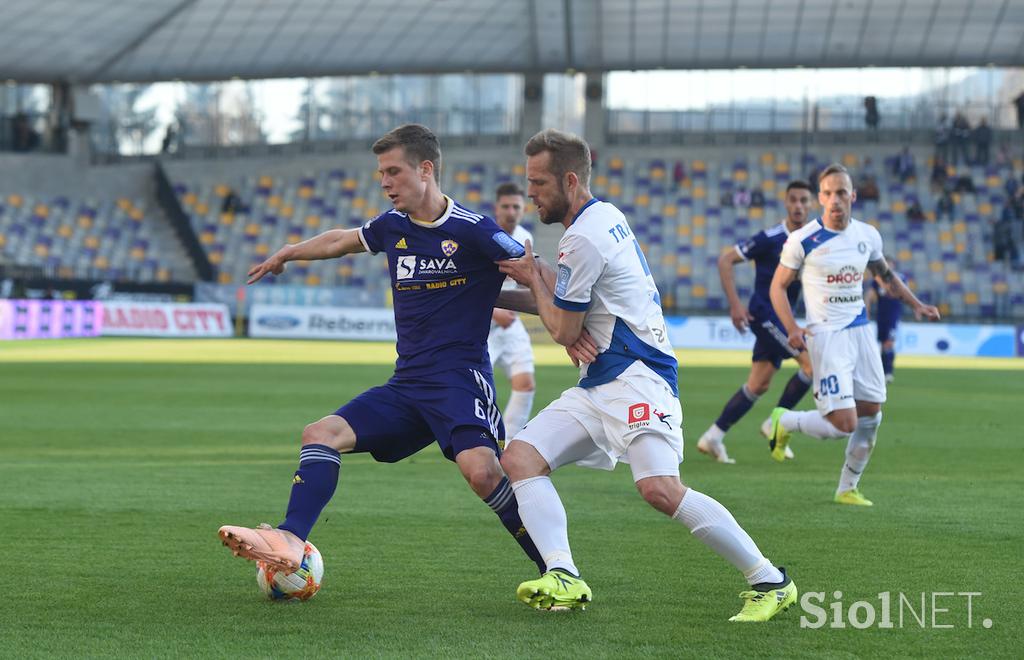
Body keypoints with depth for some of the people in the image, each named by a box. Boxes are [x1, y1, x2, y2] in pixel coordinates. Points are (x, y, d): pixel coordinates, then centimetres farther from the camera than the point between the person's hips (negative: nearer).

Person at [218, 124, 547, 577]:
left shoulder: (473, 230, -8)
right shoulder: (393, 227, 12)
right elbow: (341, 240, 33)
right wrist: (287, 253, 44)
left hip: (460, 379, -7)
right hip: (406, 385, 7)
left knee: (481, 471, -29)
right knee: (321, 434, -8)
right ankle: (290, 540, -19)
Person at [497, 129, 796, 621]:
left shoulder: (583, 239, -14)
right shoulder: (603, 214, 17)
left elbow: (564, 331, -7)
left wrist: (534, 280, 9)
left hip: (635, 376, -11)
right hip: (598, 385, 11)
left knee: (660, 488, -26)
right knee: (519, 457, -5)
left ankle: (770, 581, -14)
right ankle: (564, 578, -20)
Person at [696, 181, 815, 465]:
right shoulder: (770, 238, -14)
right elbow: (725, 259, -11)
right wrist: (735, 303, -17)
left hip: (781, 317, 8)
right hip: (764, 313, -8)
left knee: (758, 385, 9)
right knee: (812, 361, -16)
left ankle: (713, 437, 15)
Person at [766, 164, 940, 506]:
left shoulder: (868, 235, 6)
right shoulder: (803, 240, -10)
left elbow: (886, 275, 24)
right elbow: (778, 286, -1)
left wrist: (916, 304, 16)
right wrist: (793, 329, -13)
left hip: (860, 331, 6)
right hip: (826, 336, -6)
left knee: (870, 415, 6)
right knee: (843, 424, -13)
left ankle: (847, 488, 22)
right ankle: (784, 421, 15)